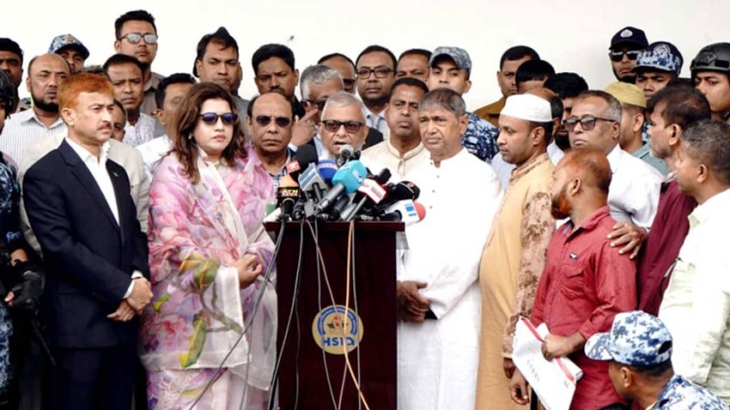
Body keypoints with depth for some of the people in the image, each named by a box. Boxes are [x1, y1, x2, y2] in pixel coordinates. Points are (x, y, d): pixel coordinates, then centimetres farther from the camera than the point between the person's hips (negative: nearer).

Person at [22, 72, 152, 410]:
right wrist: (126, 287, -14)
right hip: (78, 325, -7)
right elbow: (61, 247, -15)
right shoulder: (45, 175, -6)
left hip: (123, 320, 7)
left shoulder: (117, 173, 20)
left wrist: (139, 279, -4)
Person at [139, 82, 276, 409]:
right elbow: (171, 238, -10)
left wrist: (256, 259, -12)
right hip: (190, 307, -4)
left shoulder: (248, 171, 12)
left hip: (244, 306, 4)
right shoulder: (173, 171, -3)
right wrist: (226, 275, -15)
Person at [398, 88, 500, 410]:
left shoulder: (481, 178, -3)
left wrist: (429, 296, -10)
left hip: (455, 314, -6)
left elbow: (470, 250, -12)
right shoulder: (414, 180, 18)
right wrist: (400, 287, -6)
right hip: (408, 314, 6)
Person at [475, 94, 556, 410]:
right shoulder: (520, 179, 14)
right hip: (499, 327, 9)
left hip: (518, 331, -9)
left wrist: (516, 342, -20)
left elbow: (534, 271, -20)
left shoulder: (541, 186, -16)